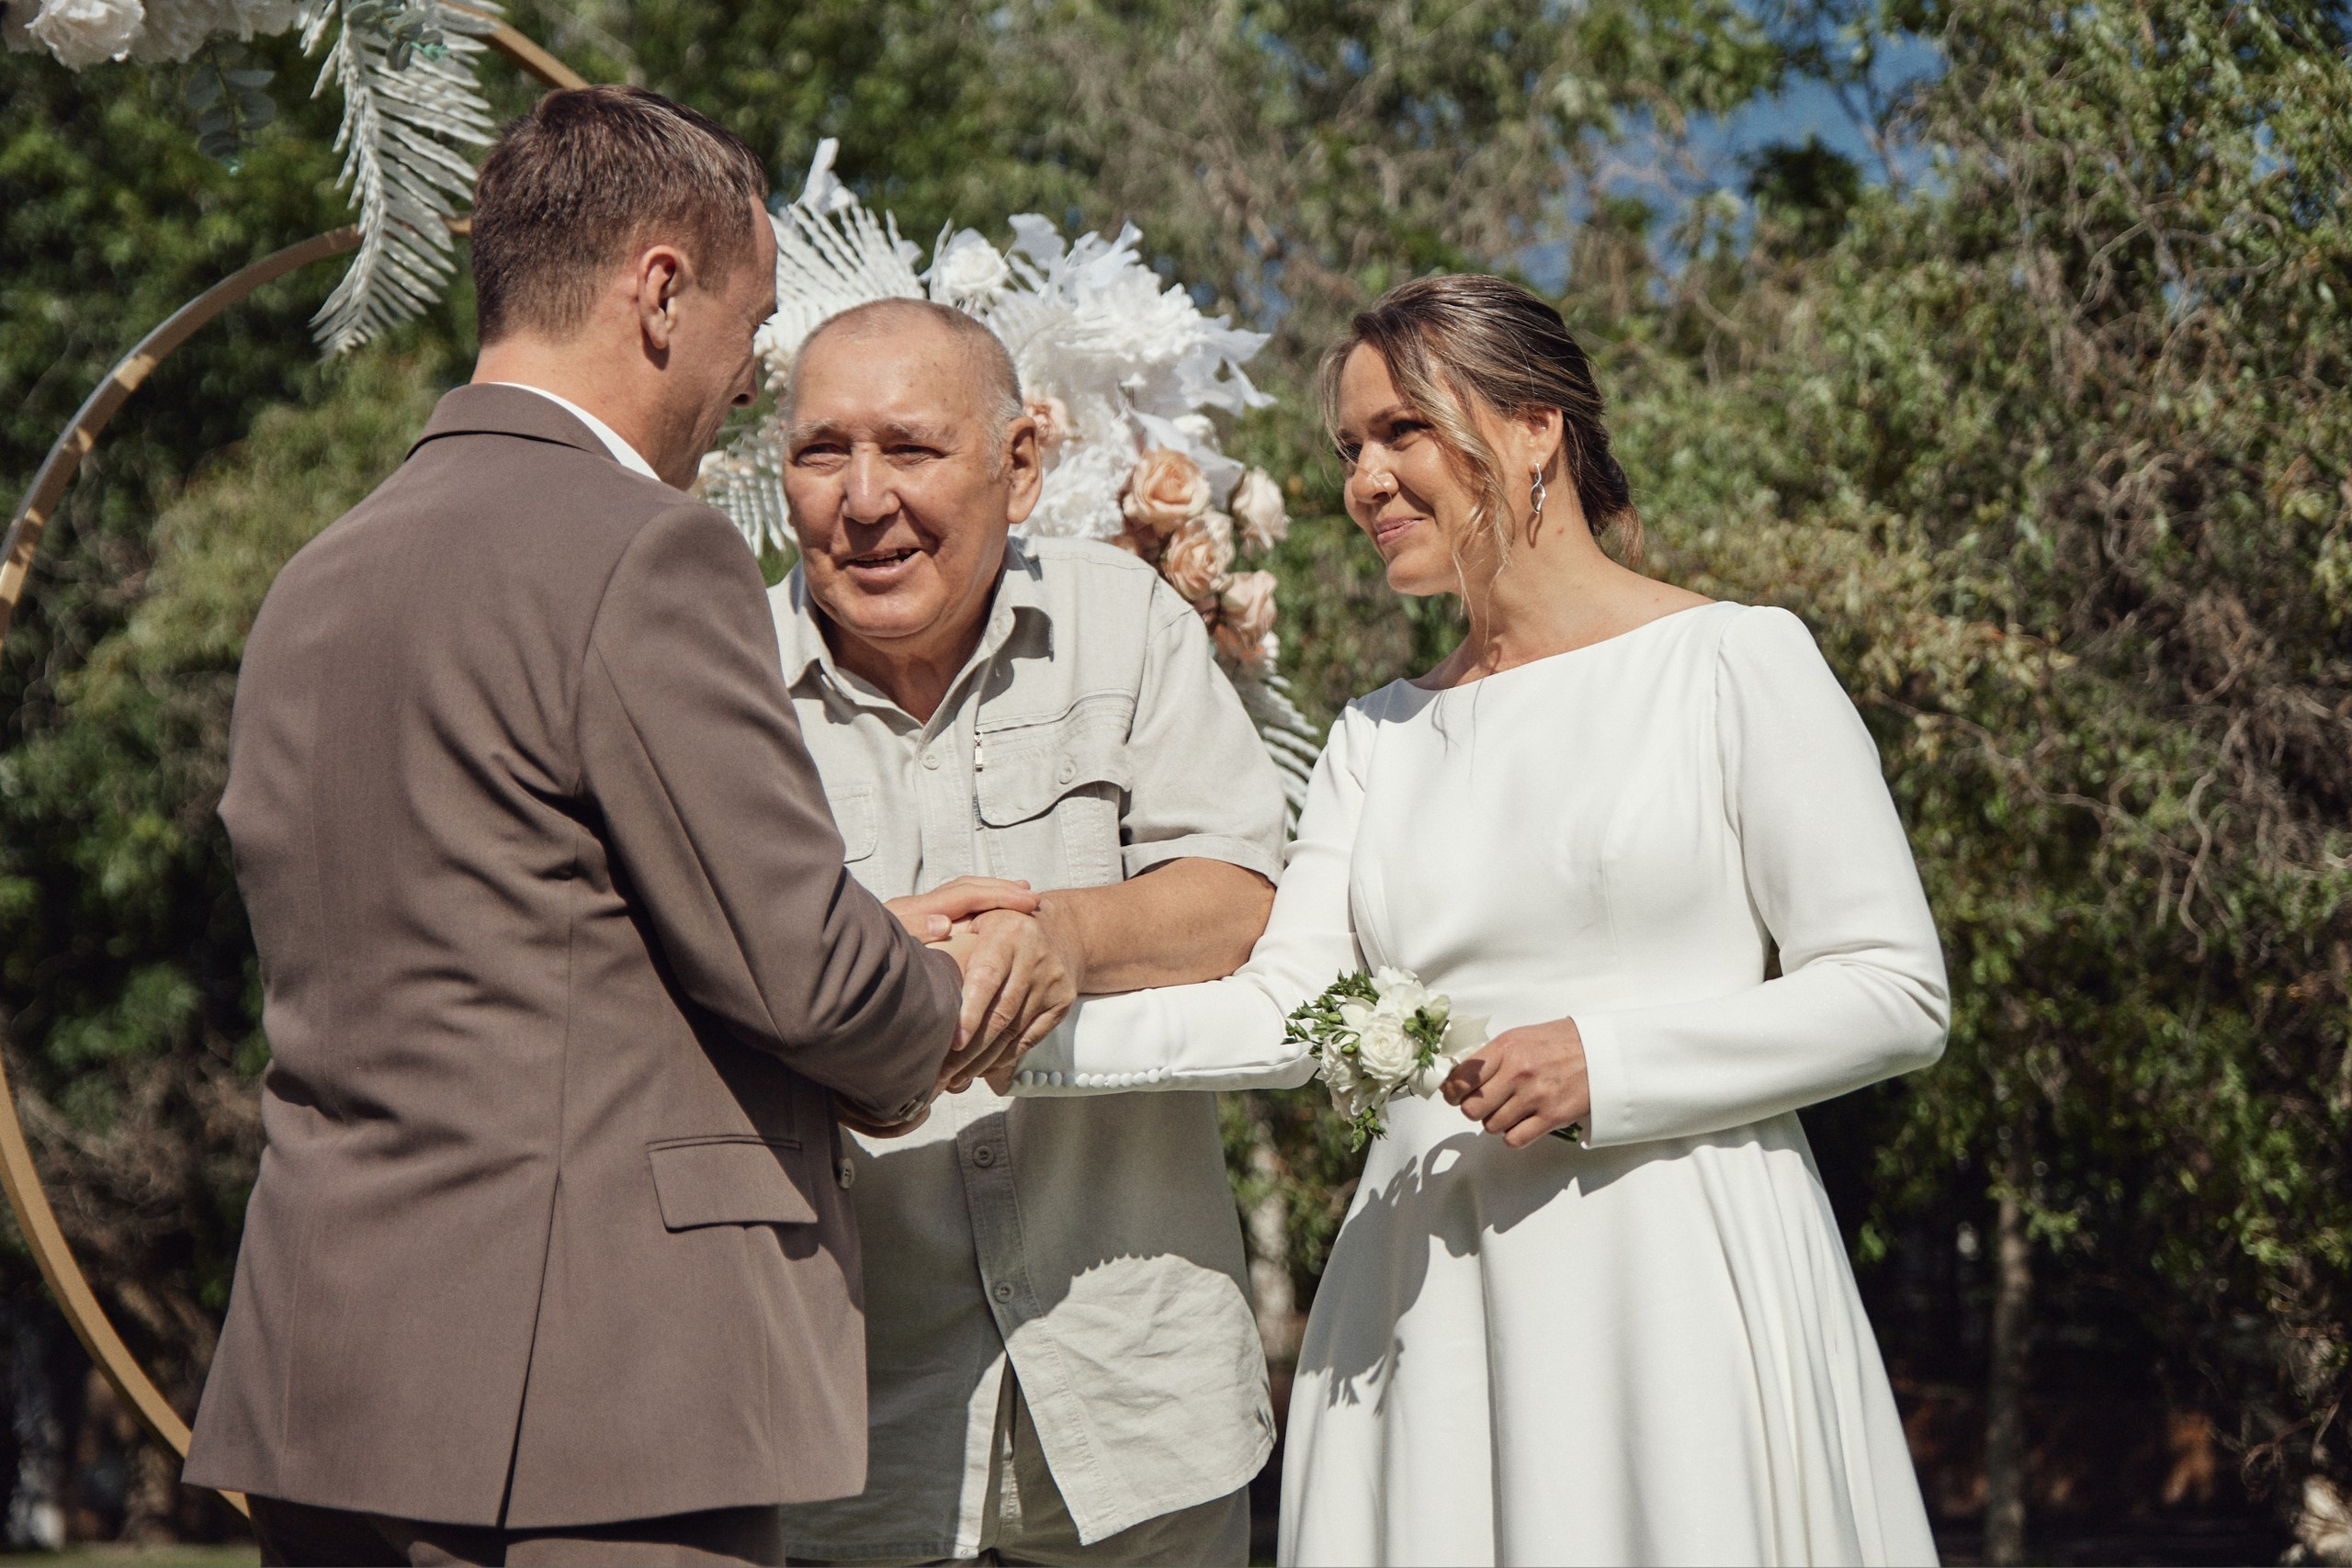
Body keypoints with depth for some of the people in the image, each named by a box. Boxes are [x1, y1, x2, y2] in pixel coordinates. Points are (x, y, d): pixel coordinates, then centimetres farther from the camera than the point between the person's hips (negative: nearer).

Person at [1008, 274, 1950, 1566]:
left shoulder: (1736, 663, 0)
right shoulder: (1380, 736, 15)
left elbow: (1896, 995, -4)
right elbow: (1284, 1011, 3)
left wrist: (1607, 1065, -13)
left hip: (1670, 1274, -4)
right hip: (1427, 1301, 4)